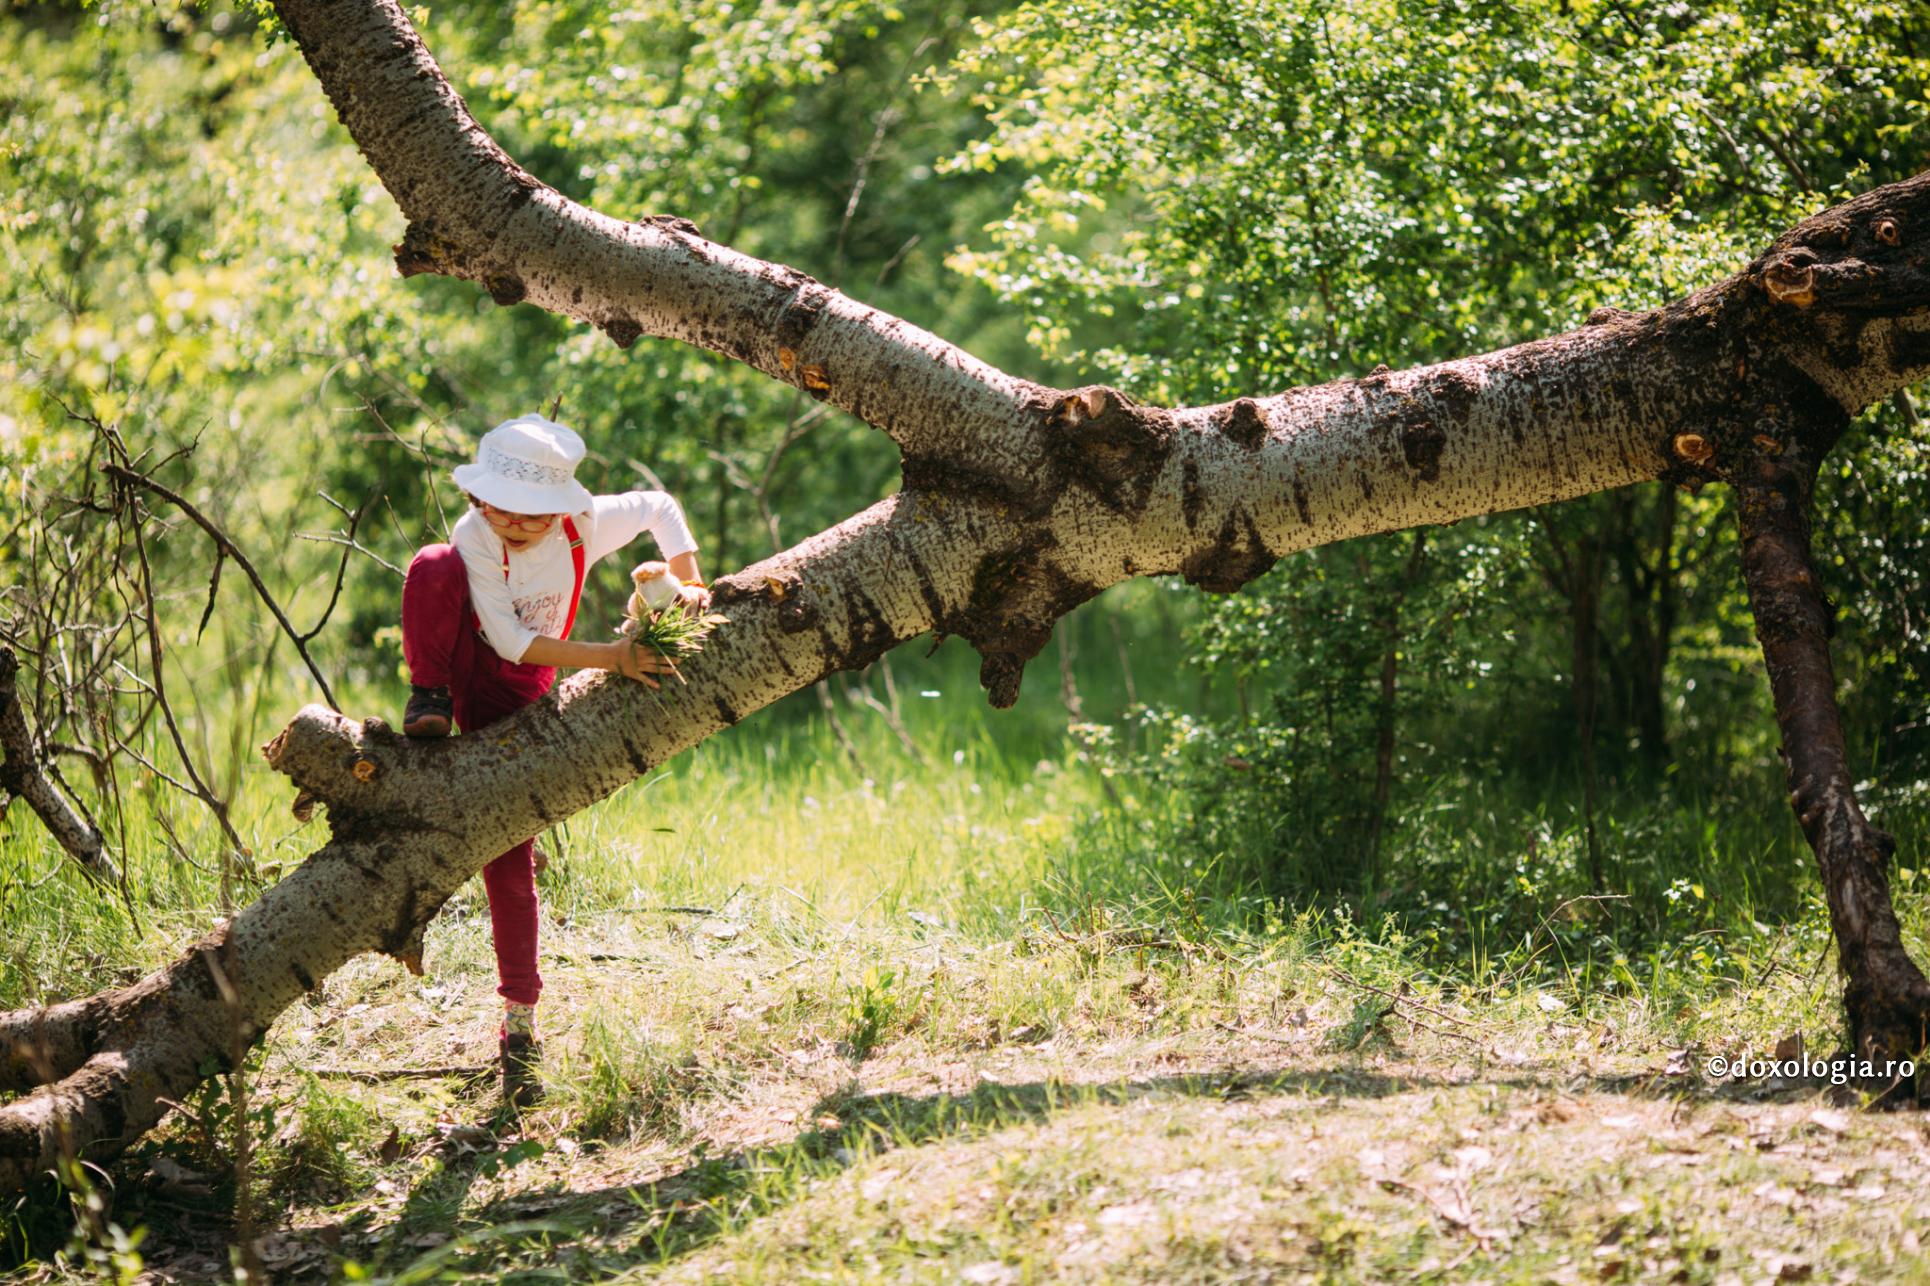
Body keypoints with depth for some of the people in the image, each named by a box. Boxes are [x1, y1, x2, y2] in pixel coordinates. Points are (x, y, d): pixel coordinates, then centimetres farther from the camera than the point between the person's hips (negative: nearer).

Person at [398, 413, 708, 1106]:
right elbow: (509, 638, -31)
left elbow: (660, 508, 3)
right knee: (435, 565, -32)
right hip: (458, 668, -2)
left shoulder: (584, 526, -16)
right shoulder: (475, 538, -26)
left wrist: (688, 583, -9)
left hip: (516, 697, 2)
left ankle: (520, 1023, 4)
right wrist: (608, 657, -36)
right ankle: (428, 704, -17)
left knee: (510, 860, -6)